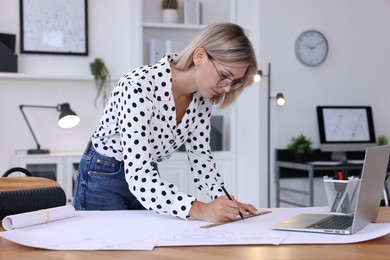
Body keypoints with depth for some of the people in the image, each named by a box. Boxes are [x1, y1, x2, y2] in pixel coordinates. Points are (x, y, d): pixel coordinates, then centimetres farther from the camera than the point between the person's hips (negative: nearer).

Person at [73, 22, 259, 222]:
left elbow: (199, 154, -2)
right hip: (103, 180, -6)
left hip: (149, 180, 6)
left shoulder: (202, 94, -11)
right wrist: (198, 209, -48)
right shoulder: (139, 86, -33)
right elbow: (138, 176, -38)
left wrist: (225, 200, -18)